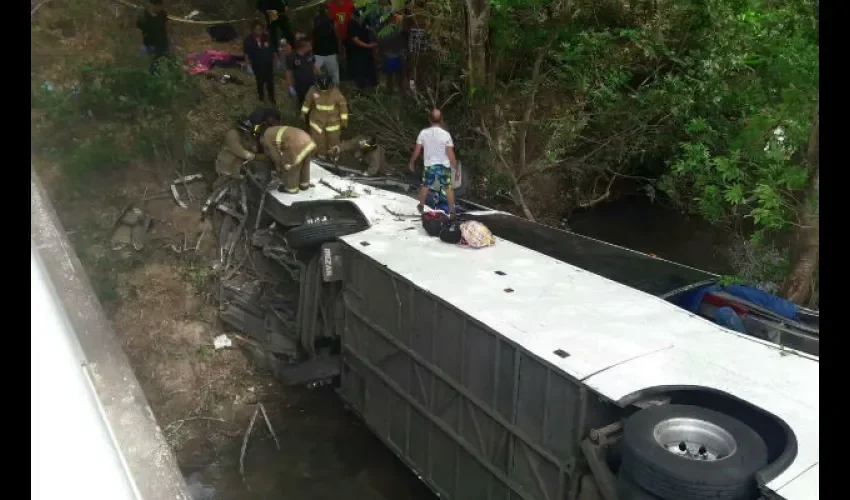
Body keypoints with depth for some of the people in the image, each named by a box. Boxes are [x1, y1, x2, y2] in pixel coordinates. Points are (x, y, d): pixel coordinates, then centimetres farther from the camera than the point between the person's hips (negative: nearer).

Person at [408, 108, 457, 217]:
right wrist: (456, 167, -4)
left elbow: (417, 151, -3)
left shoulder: (423, 133, -12)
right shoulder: (446, 134, -18)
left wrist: (412, 162, 13)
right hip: (444, 165, -2)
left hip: (429, 165, 2)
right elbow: (450, 154, -15)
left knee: (425, 186, 23)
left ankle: (421, 206, 40)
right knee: (448, 188, 12)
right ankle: (451, 211, 17)